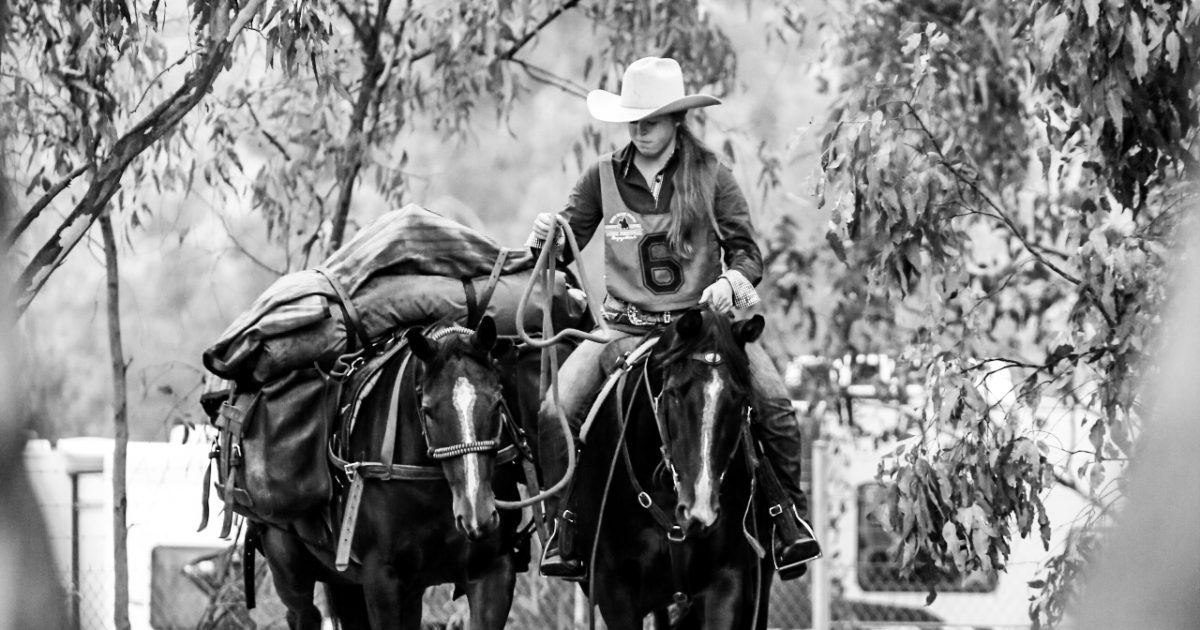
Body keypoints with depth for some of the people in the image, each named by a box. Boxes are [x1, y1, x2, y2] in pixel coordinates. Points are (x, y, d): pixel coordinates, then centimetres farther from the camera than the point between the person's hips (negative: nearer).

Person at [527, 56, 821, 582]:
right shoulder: (604, 178, 3)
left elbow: (746, 252, 0)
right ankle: (564, 528, -4)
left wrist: (731, 281, -23)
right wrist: (547, 238, -16)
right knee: (554, 414, -20)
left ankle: (789, 519, -5)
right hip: (627, 328, 1)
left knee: (775, 408, -23)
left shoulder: (711, 178, 0)